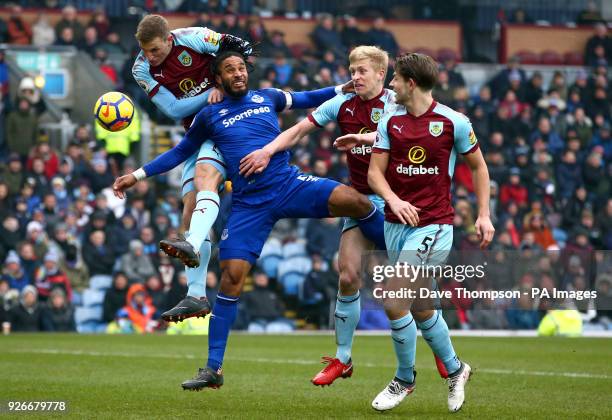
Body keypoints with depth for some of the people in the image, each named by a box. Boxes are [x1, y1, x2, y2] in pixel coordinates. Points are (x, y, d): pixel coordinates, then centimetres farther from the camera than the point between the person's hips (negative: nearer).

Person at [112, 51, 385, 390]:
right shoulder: (209, 116, 10)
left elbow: (308, 100, 25)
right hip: (248, 204, 0)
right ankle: (213, 369, -1)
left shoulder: (267, 98, 11)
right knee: (231, 277, -8)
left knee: (352, 200, -25)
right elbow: (180, 153, 21)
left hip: (288, 184, 0)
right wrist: (137, 175, 17)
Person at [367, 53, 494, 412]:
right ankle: (454, 369, 33)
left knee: (395, 304, -14)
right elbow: (375, 171, 4)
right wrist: (393, 199, -16)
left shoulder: (453, 122, -5)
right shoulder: (391, 121, 6)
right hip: (396, 223, 5)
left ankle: (405, 379, 5)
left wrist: (484, 215, 1)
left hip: (433, 226, -5)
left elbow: (478, 166, 7)